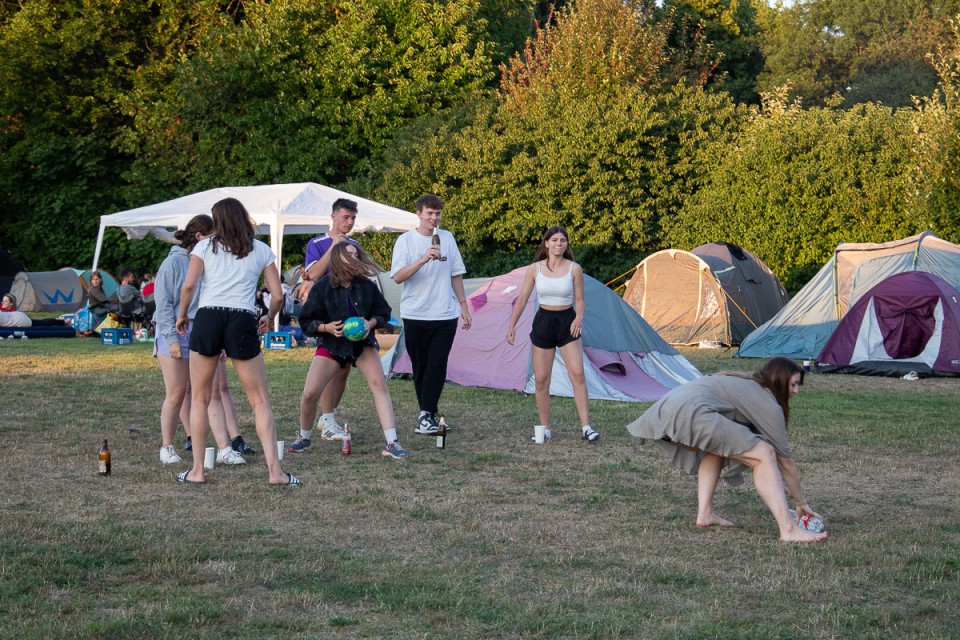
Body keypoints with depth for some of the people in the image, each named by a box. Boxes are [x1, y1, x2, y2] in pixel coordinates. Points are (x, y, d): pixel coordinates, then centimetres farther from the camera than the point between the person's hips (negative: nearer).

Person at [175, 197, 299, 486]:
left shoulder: (204, 246, 10)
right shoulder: (261, 250, 13)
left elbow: (189, 285, -3)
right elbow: (277, 296, 9)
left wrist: (182, 315, 12)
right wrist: (269, 318, 27)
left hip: (207, 318, 0)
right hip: (243, 322, 0)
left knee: (199, 399, 12)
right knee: (260, 401, 4)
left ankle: (197, 471, 11)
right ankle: (274, 470, -4)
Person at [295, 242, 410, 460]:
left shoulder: (367, 286, -6)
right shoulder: (322, 288, -11)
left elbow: (383, 311, 5)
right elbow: (306, 321, -5)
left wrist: (371, 323, -15)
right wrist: (326, 327, -23)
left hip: (363, 344, 1)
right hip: (331, 345, -1)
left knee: (379, 384, -19)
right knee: (310, 394, -10)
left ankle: (391, 443, -18)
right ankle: (304, 437, 19)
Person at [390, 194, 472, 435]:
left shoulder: (447, 238, 9)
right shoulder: (406, 240, -2)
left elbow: (456, 274, 17)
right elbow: (398, 277, -14)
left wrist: (463, 305, 14)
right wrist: (424, 259, -25)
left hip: (445, 315, 2)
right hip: (415, 315, -2)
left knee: (437, 365, -10)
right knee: (420, 367, 4)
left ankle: (426, 416, -11)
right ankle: (430, 415, 14)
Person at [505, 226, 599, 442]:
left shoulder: (574, 269, -3)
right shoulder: (535, 269, -1)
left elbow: (579, 300, 3)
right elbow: (522, 299, 5)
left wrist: (579, 318, -17)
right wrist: (512, 326, 1)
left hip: (566, 323, -1)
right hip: (543, 321, 1)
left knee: (577, 375, -12)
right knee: (541, 379, 2)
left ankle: (586, 427, -12)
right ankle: (544, 428, 13)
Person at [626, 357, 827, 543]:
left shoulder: (745, 386, 33)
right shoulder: (768, 404, 8)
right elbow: (786, 461, 12)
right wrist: (802, 503, 24)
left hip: (662, 410, 9)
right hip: (690, 411, -9)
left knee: (717, 448, 35)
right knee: (764, 454, -7)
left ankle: (705, 513, 20)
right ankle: (789, 530, -14)